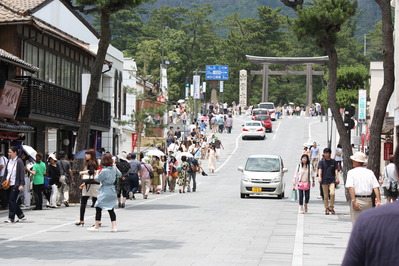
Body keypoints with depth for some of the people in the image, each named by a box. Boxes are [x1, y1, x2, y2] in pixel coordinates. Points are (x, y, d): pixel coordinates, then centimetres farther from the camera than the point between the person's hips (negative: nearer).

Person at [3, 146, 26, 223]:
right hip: (8, 184, 7)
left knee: (12, 201, -7)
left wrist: (22, 184, -18)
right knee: (11, 201, 10)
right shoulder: (9, 161, 10)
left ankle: (11, 218, 0)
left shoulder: (19, 161, -10)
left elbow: (22, 173, -13)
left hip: (15, 185, -7)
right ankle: (21, 215, 22)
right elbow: (6, 172, 17)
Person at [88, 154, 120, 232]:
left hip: (105, 191, -7)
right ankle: (114, 227, 5)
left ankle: (96, 226, 7)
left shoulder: (104, 171, -19)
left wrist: (97, 174, 10)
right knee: (111, 209, 11)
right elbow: (119, 174, 18)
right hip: (112, 190, 7)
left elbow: (97, 179, -8)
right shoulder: (114, 168, 1)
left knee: (98, 208, 3)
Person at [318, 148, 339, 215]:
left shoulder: (333, 161, 8)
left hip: (332, 180, 0)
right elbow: (320, 169, -9)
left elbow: (336, 170, 8)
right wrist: (319, 177, -24)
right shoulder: (321, 162, 3)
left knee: (332, 193, -18)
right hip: (324, 180, 0)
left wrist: (337, 178, -5)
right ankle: (327, 209, 14)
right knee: (325, 196, 4)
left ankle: (331, 207, -2)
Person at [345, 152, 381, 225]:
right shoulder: (370, 172, 9)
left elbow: (351, 187, -15)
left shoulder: (351, 172, -2)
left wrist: (354, 201, -20)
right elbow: (376, 187, -1)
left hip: (357, 200, -4)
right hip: (368, 200, 4)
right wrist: (378, 200, -4)